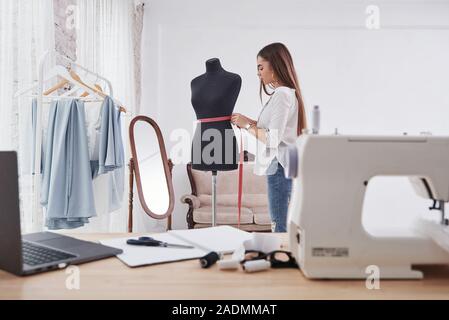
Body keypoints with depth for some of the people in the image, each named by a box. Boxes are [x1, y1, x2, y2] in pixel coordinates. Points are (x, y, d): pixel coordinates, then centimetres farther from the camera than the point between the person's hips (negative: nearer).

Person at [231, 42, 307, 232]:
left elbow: (273, 139, -19)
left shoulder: (282, 94, -14)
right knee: (282, 226, 14)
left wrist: (247, 125, -8)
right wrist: (247, 121, 9)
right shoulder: (287, 92, 16)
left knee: (280, 228, -4)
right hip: (280, 166, 10)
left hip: (279, 167, -10)